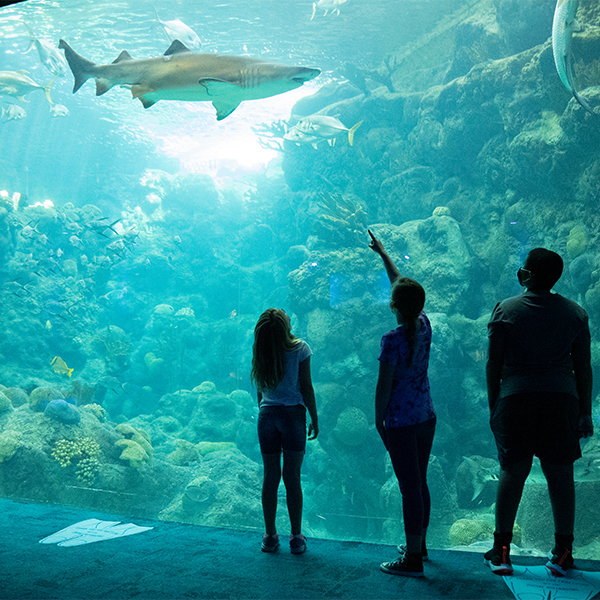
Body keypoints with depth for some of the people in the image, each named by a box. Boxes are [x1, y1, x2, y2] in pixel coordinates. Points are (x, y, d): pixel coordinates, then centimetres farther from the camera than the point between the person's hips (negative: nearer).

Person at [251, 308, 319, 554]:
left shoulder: (261, 353, 4)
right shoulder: (299, 349, -5)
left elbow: (260, 391, 8)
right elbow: (306, 388, -4)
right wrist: (314, 418, 5)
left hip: (266, 414, 3)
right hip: (293, 414, -3)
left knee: (270, 476, 7)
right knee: (292, 477, 1)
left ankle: (270, 536, 14)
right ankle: (296, 538, 7)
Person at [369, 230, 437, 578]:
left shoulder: (393, 340, -20)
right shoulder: (424, 325, 0)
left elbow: (384, 386, -16)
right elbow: (401, 282, 14)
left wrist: (378, 419, -2)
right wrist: (383, 254, 24)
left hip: (401, 422, -7)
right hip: (427, 417, 7)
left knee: (410, 488, 0)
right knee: (420, 482, 19)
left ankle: (413, 560, 9)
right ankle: (419, 545, 33)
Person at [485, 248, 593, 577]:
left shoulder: (506, 310, -1)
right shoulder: (575, 313, 5)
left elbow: (493, 363, 1)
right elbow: (583, 367, 7)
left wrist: (493, 405, 10)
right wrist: (585, 412, 13)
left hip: (516, 399, -1)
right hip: (561, 399, 1)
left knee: (512, 472, 7)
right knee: (560, 475, 7)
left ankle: (501, 550, 13)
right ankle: (562, 553, 15)